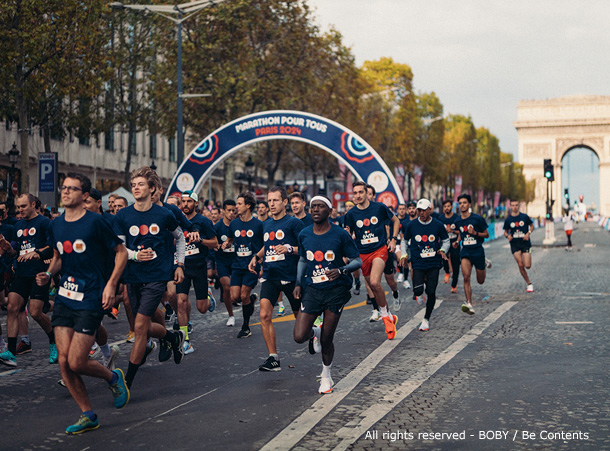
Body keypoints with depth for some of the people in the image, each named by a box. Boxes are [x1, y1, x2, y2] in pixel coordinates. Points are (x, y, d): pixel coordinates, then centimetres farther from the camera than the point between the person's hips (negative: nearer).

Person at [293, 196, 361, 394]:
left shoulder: (340, 234, -8)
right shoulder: (304, 235, 3)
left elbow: (357, 260, -4)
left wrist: (341, 270, -23)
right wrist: (298, 283, 8)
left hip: (336, 290, -3)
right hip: (311, 290, 3)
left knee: (326, 340, 1)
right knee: (299, 337, -10)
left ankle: (326, 376, 26)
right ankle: (314, 333, 27)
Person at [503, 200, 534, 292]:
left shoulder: (524, 217, -2)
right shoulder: (508, 219, 1)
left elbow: (531, 226, 11)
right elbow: (505, 232, 10)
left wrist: (528, 233, -7)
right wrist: (507, 235, -13)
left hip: (525, 243, -1)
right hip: (515, 244, 1)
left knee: (527, 266, -10)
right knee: (520, 265, -5)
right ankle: (529, 283, 10)